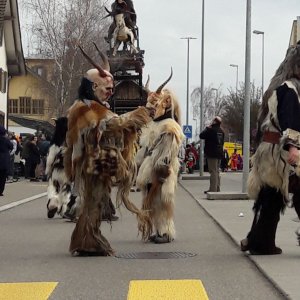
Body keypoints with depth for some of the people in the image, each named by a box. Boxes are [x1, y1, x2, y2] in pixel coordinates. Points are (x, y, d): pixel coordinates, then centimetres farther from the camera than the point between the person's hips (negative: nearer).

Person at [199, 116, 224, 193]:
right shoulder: (221, 131, 10)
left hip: (212, 153, -8)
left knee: (213, 171, -8)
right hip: (219, 153, 8)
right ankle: (217, 189, 17)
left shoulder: (211, 129, -15)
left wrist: (207, 128, 1)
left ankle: (213, 189, -9)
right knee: (217, 171, 14)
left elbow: (201, 136, -8)